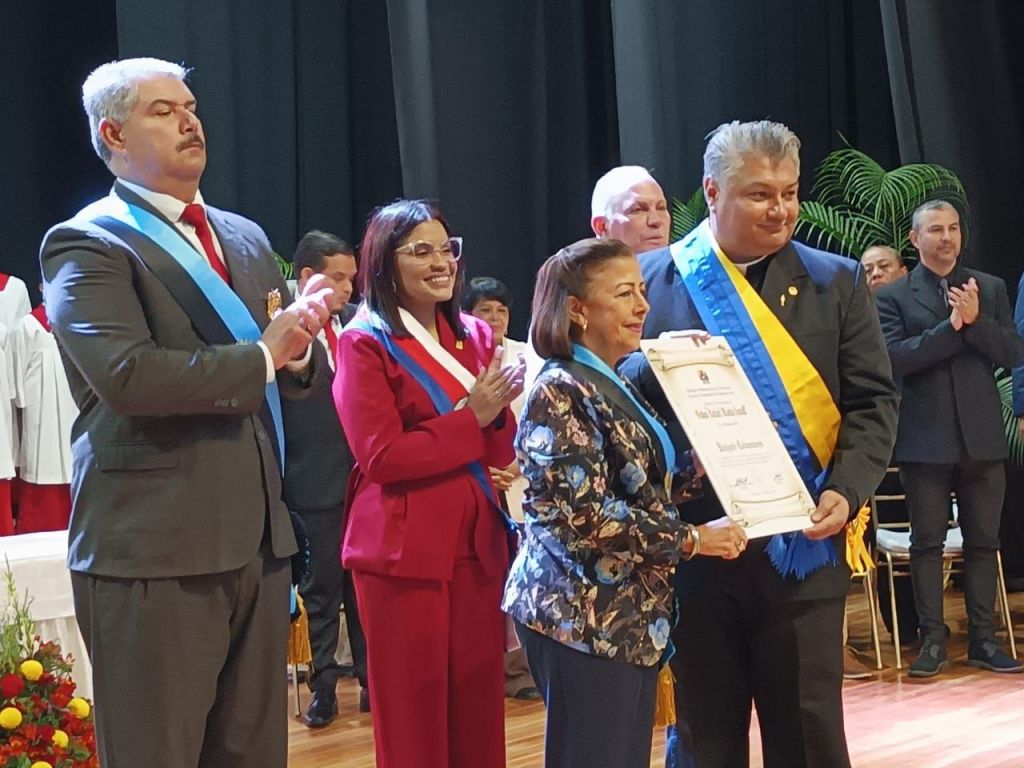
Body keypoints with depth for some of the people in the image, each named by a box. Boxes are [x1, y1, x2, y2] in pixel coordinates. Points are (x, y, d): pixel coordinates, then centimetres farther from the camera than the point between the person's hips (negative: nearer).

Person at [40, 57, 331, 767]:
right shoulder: (85, 246, -6)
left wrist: (298, 351, -5)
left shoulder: (245, 239, 18)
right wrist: (261, 356, -12)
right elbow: (128, 374, -22)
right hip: (155, 548, -7)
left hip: (257, 539, 7)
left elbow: (284, 376, 20)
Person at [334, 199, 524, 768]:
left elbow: (502, 451, 13)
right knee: (414, 718, 1)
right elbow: (381, 458, -13)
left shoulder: (476, 337, 13)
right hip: (405, 551, -5)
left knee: (480, 710, 7)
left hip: (478, 544, 6)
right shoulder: (365, 344, -5)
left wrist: (500, 413, -8)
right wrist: (470, 419, -14)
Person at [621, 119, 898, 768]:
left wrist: (848, 491, -11)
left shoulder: (836, 282, 8)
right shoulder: (652, 278, 5)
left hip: (801, 546, 0)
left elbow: (873, 401, 5)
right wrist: (659, 366, -18)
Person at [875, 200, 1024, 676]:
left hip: (982, 437, 2)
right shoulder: (894, 296, 2)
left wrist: (975, 321, -14)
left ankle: (983, 639, 14)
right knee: (927, 542, 2)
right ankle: (933, 641, 8)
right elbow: (895, 357, -12)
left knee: (983, 541, 6)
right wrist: (951, 326, -17)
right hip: (926, 439, -2)